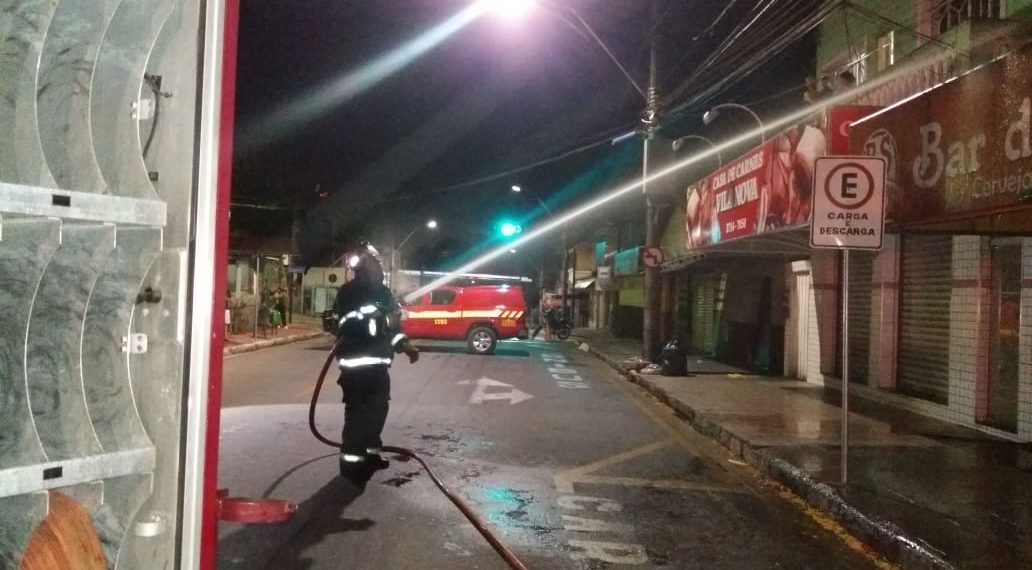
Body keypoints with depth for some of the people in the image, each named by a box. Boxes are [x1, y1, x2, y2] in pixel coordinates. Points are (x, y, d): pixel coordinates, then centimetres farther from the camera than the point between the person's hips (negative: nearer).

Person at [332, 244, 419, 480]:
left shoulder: (382, 292, 16)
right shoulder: (350, 293, -12)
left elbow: (390, 324, 25)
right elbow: (352, 325, -25)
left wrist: (404, 344, 12)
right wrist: (384, 320, -26)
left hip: (377, 362, 9)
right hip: (357, 364, -9)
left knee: (378, 408, 17)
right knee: (358, 412, -10)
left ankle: (370, 453, 31)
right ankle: (351, 461, -4)